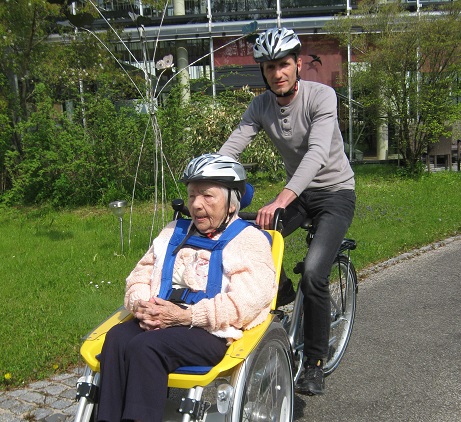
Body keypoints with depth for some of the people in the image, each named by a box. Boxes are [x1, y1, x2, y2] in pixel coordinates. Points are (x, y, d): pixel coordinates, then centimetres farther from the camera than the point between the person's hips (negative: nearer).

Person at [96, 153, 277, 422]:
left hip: (212, 331, -5)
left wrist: (186, 316, -17)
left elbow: (247, 301, -12)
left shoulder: (249, 239, 4)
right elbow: (141, 274, 20)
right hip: (158, 320, 6)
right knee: (117, 338, -26)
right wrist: (141, 304, -4)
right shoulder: (175, 232, 25)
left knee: (146, 347, -31)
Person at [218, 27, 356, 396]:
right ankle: (284, 297, 14)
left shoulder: (321, 95, -21)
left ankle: (315, 363, -3)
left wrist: (280, 201, -51)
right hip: (297, 192, 5)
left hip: (336, 192, -5)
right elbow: (229, 150, -16)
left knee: (313, 274, -23)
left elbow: (317, 152, -36)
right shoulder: (261, 105, -6)